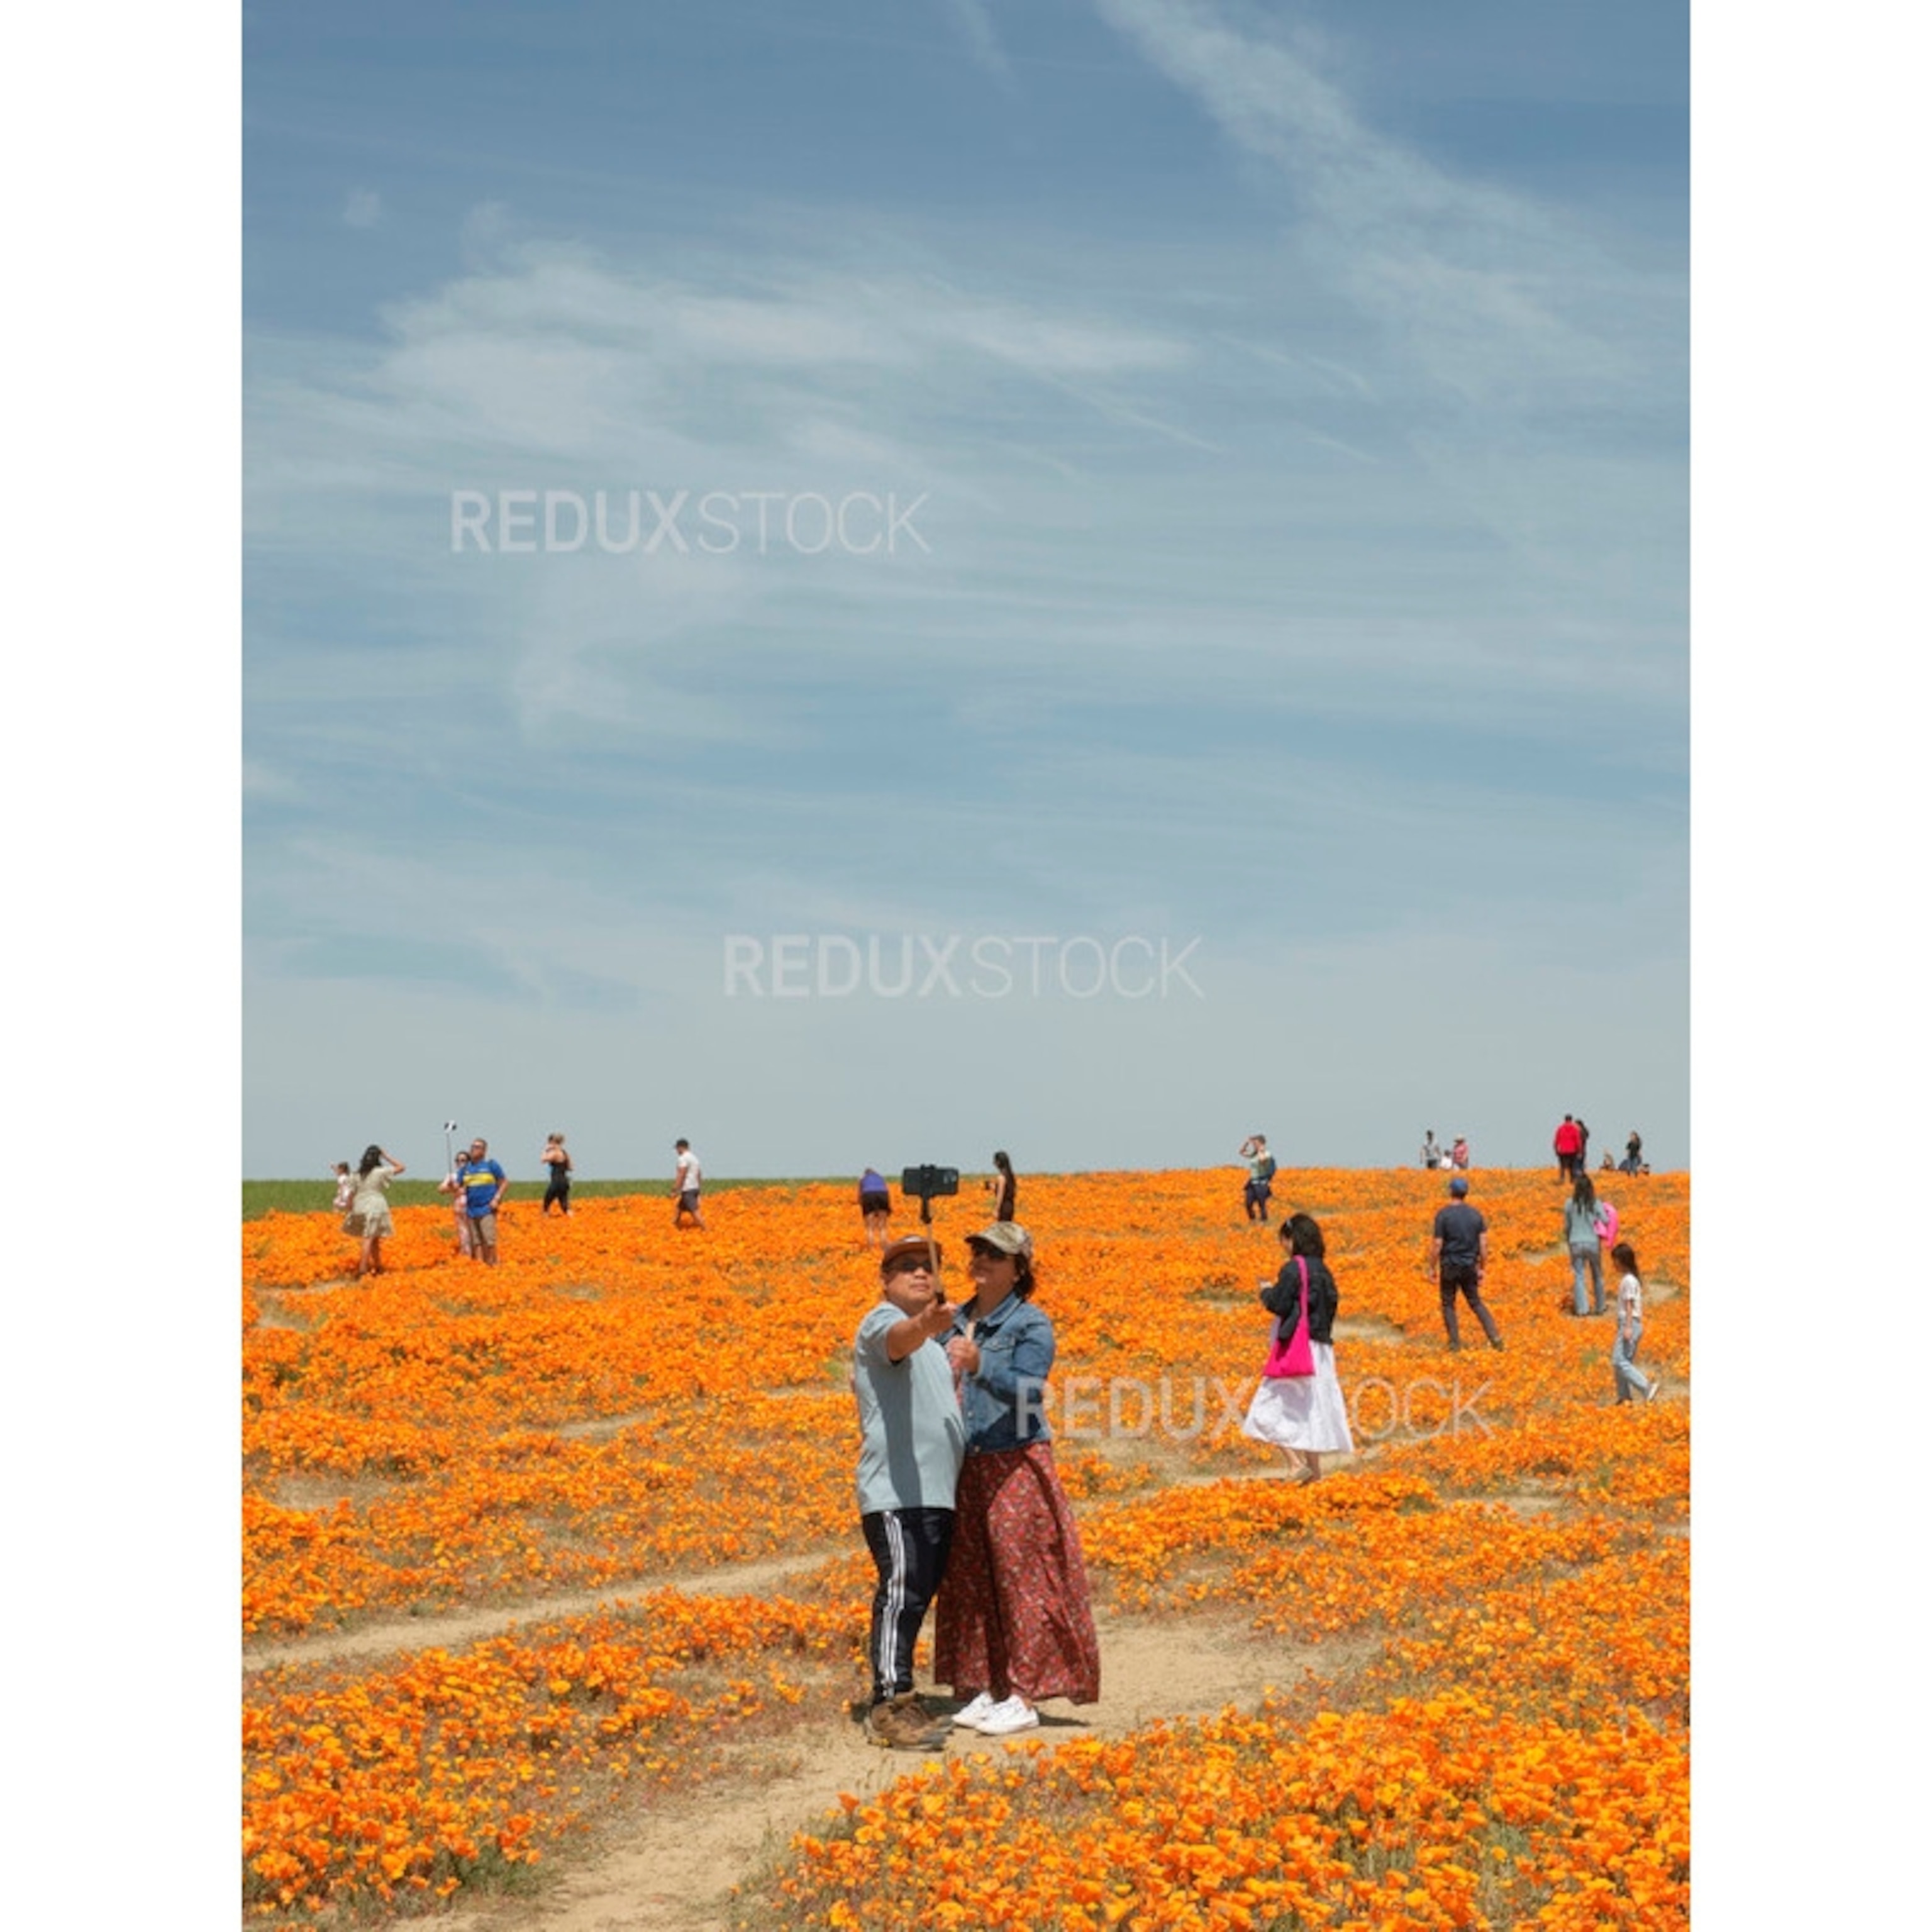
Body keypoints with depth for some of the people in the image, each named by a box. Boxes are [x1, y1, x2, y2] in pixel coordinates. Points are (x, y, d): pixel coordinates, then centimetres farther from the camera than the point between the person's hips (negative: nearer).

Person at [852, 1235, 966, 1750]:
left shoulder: (930, 1340, 23)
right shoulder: (883, 1323, -6)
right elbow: (898, 1340, -32)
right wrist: (925, 1325, -54)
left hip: (934, 1493, 10)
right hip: (896, 1493, -9)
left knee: (916, 1596, 11)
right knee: (901, 1592, -16)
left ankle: (891, 1706, 19)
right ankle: (892, 1707, -17)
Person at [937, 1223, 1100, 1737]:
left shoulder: (1031, 1324, -6)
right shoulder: (955, 1323, 12)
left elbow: (1028, 1391, -20)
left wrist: (980, 1366, -33)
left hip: (1016, 1468, -6)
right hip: (965, 1469, 6)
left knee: (1020, 1579, -3)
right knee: (970, 1579, 9)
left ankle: (1024, 1698, 1)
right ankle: (983, 1688, 18)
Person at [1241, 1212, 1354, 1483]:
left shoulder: (1293, 1269, -14)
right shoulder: (1322, 1270, 9)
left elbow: (1279, 1305, -17)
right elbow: (1332, 1302, 14)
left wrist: (1267, 1291, 3)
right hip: (1321, 1346, 8)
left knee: (1269, 1409, -2)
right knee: (1311, 1409, 14)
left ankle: (1297, 1463, -13)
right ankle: (1315, 1471, 15)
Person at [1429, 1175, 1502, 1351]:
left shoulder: (1443, 1215, -11)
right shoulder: (1475, 1215, 2)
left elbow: (1437, 1245, -12)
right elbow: (1484, 1244, 1)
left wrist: (1433, 1268, -2)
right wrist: (1482, 1269, 9)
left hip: (1450, 1266, -4)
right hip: (1470, 1266, 4)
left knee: (1448, 1305, 10)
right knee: (1476, 1303, 13)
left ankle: (1455, 1342, 9)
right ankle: (1495, 1338, 2)